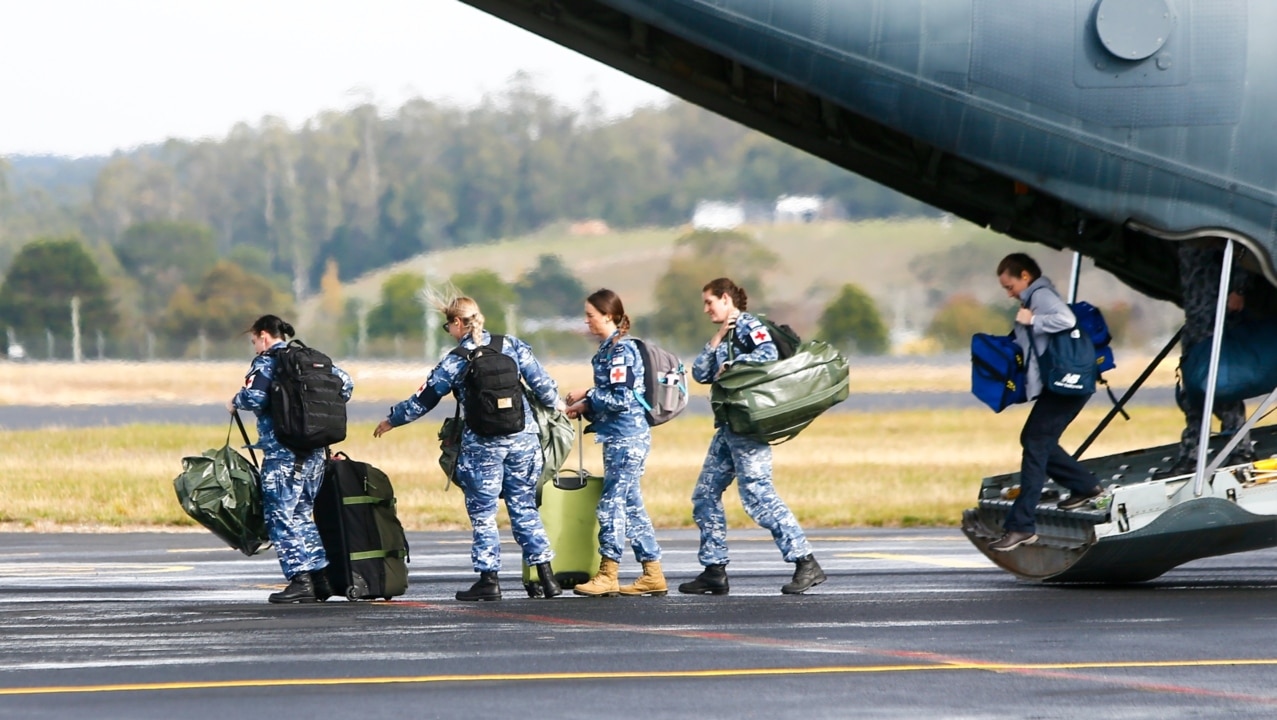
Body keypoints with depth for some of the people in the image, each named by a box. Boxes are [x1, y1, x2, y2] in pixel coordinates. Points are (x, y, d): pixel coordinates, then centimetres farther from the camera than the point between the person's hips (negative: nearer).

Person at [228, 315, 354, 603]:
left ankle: (300, 580, -11)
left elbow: (255, 397, -21)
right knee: (303, 514, 16)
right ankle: (321, 577, 10)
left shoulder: (266, 363, -7)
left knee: (281, 516, -3)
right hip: (314, 450, 7)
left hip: (282, 453, -7)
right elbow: (345, 382, 15)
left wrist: (235, 402, -1)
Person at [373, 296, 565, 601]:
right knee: (525, 508, 10)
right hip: (522, 438, 3)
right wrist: (559, 405, 25)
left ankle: (489, 579, 5)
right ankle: (547, 577, 5)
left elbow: (423, 400, 2)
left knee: (482, 513, 7)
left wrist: (391, 421, 17)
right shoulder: (512, 346, 3)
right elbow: (541, 382, 6)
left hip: (482, 445, -3)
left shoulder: (454, 362, -4)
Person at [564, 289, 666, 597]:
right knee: (630, 504, 11)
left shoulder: (621, 350, -14)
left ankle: (608, 576, -3)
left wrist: (587, 398, -11)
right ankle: (653, 575, 13)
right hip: (620, 436, 10)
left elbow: (621, 398, -19)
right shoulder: (608, 349, 14)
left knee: (611, 503, -6)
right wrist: (585, 407, 7)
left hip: (627, 436, -10)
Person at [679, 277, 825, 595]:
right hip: (728, 426, 10)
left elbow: (768, 354, -24)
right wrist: (717, 340, 3)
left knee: (757, 493, -17)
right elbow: (700, 374, 12)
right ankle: (714, 571, 13)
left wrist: (731, 366, -14)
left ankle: (806, 564, -18)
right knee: (705, 495, 9)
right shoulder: (725, 335, 22)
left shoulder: (750, 327, -5)